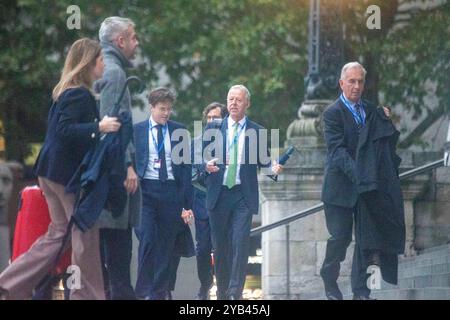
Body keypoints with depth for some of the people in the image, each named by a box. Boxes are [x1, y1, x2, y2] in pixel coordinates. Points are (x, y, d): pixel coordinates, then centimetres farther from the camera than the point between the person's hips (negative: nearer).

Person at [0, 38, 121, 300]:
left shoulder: (67, 92, 14)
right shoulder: (80, 94, -16)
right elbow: (64, 130, -25)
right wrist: (98, 127, -32)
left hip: (52, 172, 10)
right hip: (69, 172, -10)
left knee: (59, 233, 13)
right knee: (85, 235, -2)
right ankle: (88, 294, 3)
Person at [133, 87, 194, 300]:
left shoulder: (179, 131, 8)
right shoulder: (137, 130, 5)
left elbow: (186, 166, 7)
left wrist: (187, 202, 1)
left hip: (171, 191, 2)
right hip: (146, 190, -2)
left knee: (167, 244, 3)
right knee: (147, 240, -12)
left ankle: (159, 293, 10)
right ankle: (143, 292, -10)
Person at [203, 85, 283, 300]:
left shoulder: (256, 131, 7)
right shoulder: (213, 128, 9)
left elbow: (262, 161, 11)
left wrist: (273, 168, -11)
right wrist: (207, 165, -14)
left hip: (243, 195, -2)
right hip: (218, 194, 2)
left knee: (240, 243, -13)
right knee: (220, 245, 6)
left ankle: (235, 291, -15)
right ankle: (222, 291, 17)